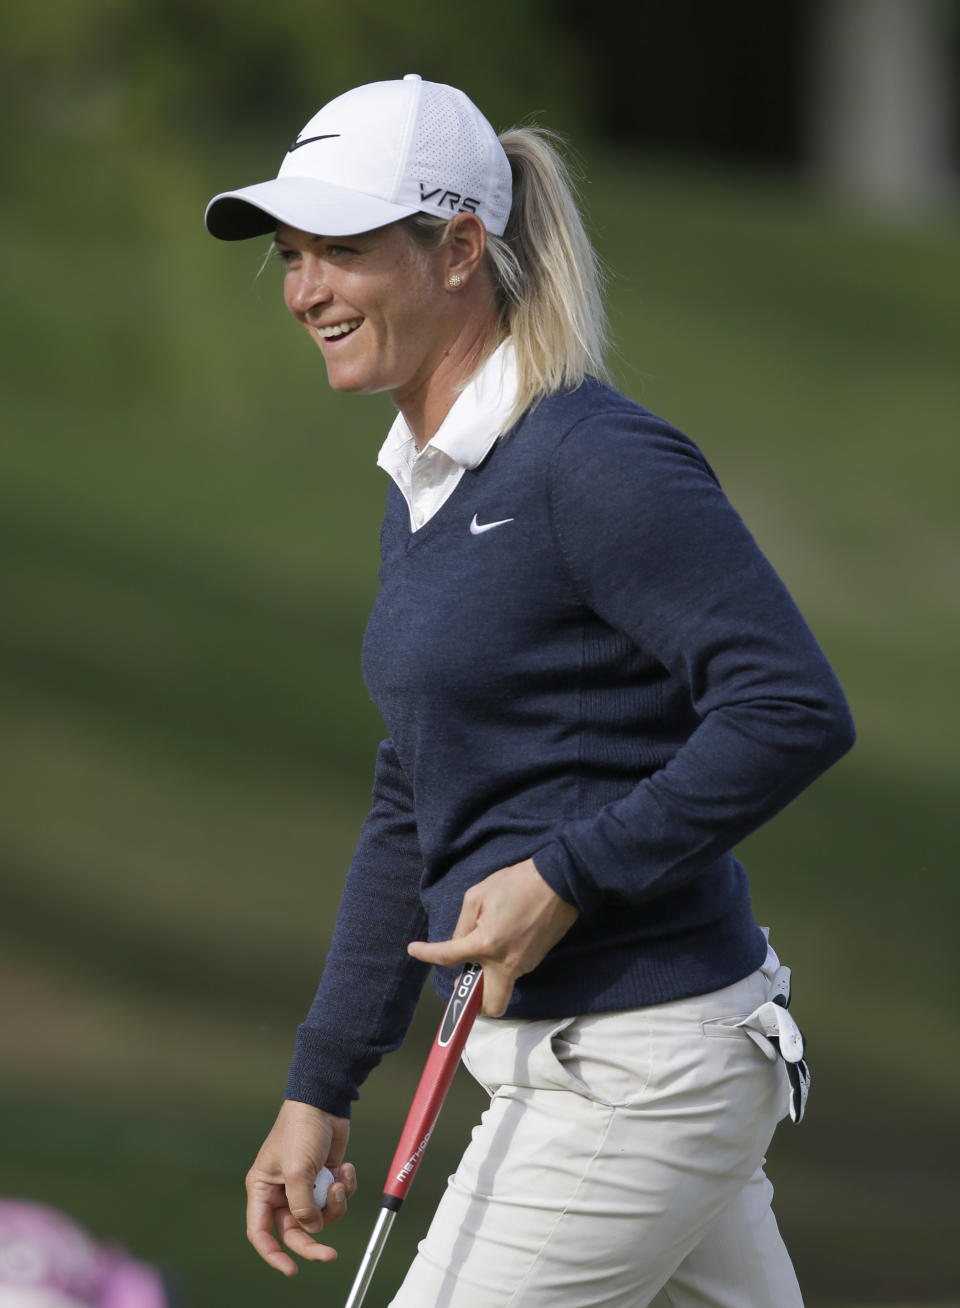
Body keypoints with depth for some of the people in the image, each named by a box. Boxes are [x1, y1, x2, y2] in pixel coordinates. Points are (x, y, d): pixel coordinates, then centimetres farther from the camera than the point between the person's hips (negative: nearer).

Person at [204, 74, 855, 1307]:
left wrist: (565, 876, -21)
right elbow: (410, 818, 20)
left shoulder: (597, 462, -16)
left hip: (633, 1080, -9)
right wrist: (317, 1089, 18)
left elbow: (796, 714, -22)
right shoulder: (422, 486, 13)